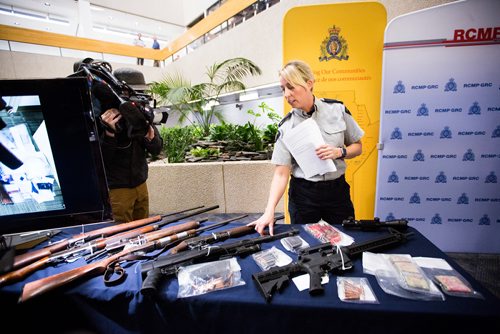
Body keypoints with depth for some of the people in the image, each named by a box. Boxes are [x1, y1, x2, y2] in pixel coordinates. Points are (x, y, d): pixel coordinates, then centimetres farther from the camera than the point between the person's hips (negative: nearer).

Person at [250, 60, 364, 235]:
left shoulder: (337, 109, -5)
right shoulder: (286, 125, -9)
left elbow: (357, 147, 6)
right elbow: (281, 172, -12)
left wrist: (339, 152, -16)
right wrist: (269, 211, -22)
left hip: (337, 190, 2)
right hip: (303, 194, -1)